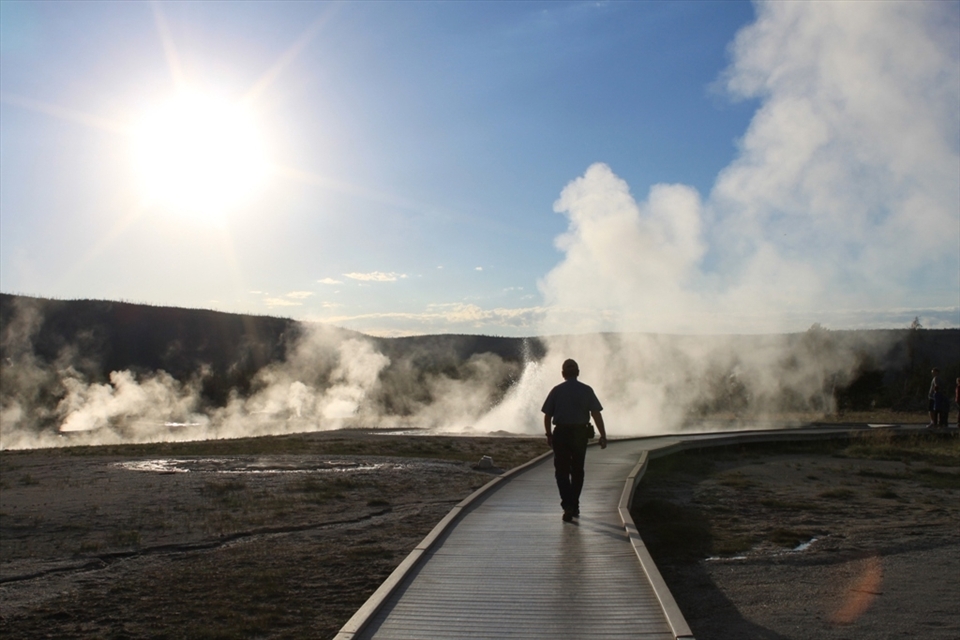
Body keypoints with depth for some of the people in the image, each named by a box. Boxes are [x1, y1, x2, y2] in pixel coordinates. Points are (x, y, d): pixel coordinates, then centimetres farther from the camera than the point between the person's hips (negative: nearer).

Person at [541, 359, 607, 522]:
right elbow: (596, 414, -6)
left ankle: (568, 506, -14)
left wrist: (549, 435, 13)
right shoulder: (586, 390, 0)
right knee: (577, 471, 16)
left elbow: (547, 415, 1)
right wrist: (603, 436, -4)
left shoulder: (556, 390, -1)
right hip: (580, 433, 2)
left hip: (561, 433, -1)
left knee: (562, 471, 2)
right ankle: (574, 506, 25)